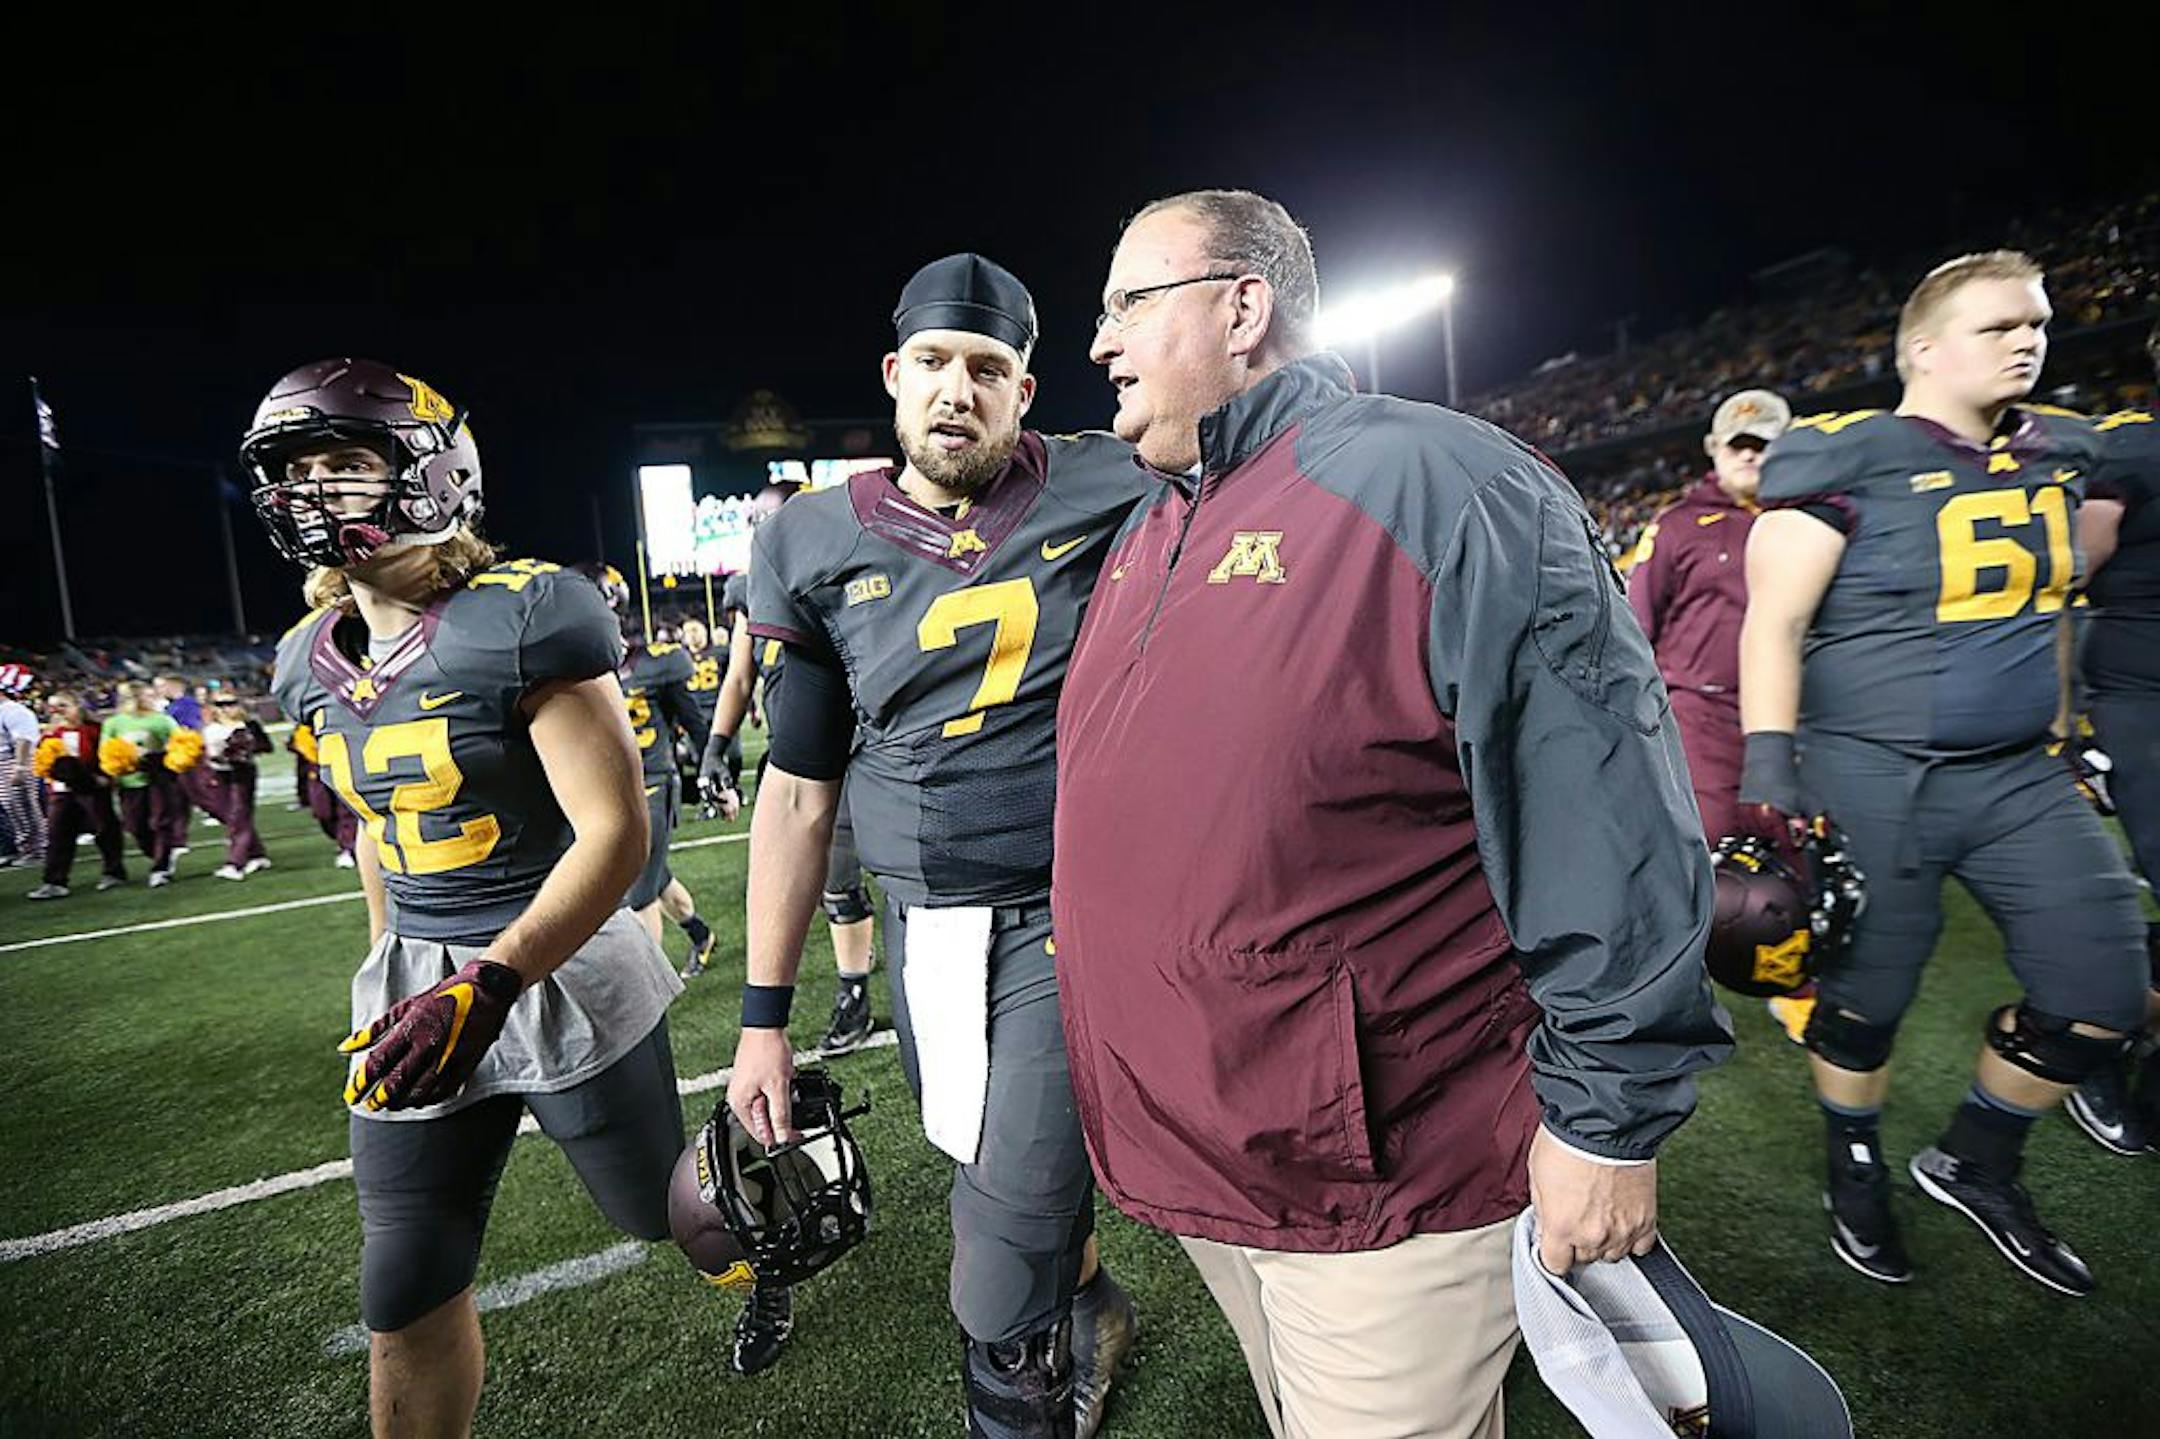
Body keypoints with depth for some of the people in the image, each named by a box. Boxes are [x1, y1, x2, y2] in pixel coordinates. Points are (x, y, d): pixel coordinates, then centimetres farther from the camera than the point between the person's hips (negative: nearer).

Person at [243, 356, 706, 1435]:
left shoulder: (521, 617, -18)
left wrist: (488, 984, -26)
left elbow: (615, 832, -21)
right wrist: (392, 971, 22)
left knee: (661, 1214, 16)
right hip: (416, 986, 6)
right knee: (403, 1298, 11)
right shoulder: (311, 661, 6)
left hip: (561, 971, -5)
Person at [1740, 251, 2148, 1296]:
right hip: (1872, 778, -6)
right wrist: (1769, 777, -21)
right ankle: (1858, 1176, 33)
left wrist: (2065, 733, 23)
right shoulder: (1850, 459, -11)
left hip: (2019, 777, 7)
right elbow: (1773, 623, -15)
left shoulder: (2060, 453, 10)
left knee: (2104, 993, 7)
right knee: (1864, 1003, 7)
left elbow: (2044, 602, 22)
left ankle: (1975, 1163, 31)